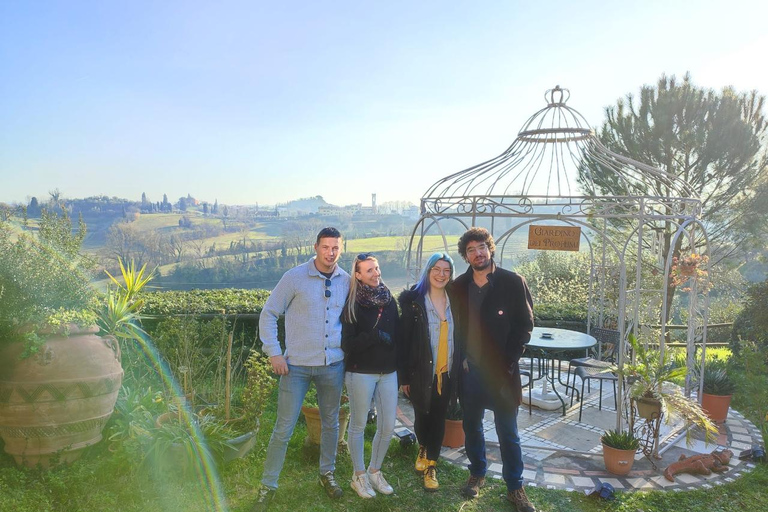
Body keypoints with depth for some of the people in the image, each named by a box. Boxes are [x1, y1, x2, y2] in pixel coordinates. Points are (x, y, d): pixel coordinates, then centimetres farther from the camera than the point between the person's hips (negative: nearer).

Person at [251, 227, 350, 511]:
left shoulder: (346, 282, 1)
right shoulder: (295, 277, -9)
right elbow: (268, 314, -5)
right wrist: (274, 353, -10)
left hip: (333, 366, 3)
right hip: (297, 366, -3)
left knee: (331, 423, 17)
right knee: (284, 428, 2)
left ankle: (327, 473, 39)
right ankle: (267, 485, 19)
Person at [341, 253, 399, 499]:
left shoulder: (389, 300, 5)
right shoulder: (352, 304, -7)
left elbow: (396, 335, 9)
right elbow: (347, 344, -11)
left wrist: (401, 370, 6)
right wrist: (374, 336, -21)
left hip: (388, 373, 4)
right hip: (361, 373, -4)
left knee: (388, 427, 8)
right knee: (358, 426, 8)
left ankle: (375, 471, 29)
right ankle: (359, 476, 25)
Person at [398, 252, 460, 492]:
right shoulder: (413, 300, -7)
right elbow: (404, 339, -6)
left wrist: (460, 371, 3)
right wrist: (404, 376, -8)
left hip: (447, 373, 2)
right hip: (421, 372, -2)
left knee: (439, 417, 8)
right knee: (421, 416, 13)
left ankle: (431, 466, 21)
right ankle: (424, 449, 42)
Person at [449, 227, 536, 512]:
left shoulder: (513, 283, -6)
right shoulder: (458, 287, 3)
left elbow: (524, 325, -4)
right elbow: (455, 327, 8)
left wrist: (508, 362, -9)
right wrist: (462, 358, -2)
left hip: (502, 371, -3)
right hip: (469, 370, 3)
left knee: (508, 433, 7)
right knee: (472, 427, 16)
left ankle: (515, 487, 22)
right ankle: (477, 474, 36)